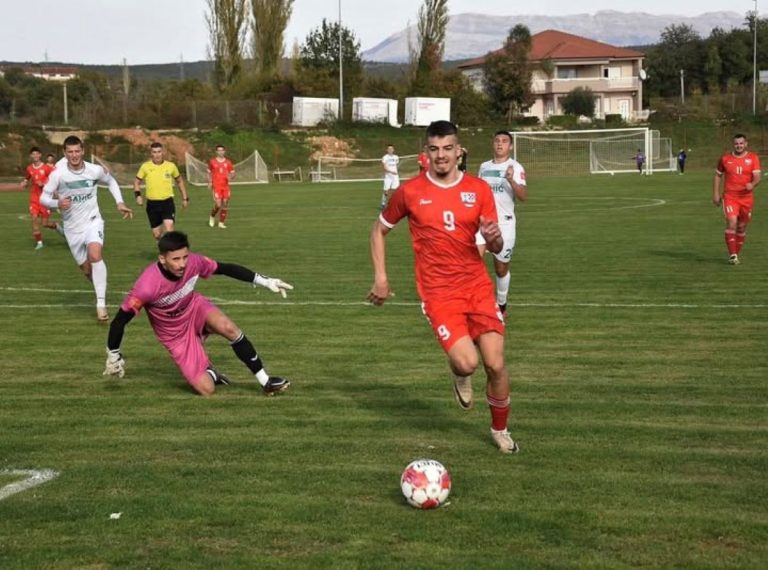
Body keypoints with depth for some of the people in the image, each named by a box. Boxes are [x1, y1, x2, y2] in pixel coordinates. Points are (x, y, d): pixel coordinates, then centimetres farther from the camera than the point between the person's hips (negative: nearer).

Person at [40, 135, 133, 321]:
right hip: (72, 228, 1)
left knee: (95, 255, -28)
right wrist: (57, 203, -32)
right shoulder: (58, 174, -13)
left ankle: (101, 304, -27)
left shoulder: (95, 170, -8)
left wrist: (120, 202, 3)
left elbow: (111, 182, 13)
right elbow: (43, 197, -11)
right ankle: (101, 293, 40)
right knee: (86, 269, 8)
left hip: (92, 222, -1)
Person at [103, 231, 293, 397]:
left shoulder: (193, 262, -24)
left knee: (228, 328, -31)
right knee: (207, 390, -12)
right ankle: (209, 372, 26)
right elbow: (120, 320, -25)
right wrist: (113, 356, -16)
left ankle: (265, 381, -15)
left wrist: (263, 281, -10)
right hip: (175, 334, -3)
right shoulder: (147, 286, -36)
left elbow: (225, 268, -8)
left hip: (195, 308, 3)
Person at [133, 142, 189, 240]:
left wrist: (185, 198, 14)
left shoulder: (171, 166, -1)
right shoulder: (145, 167, -3)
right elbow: (137, 181, 9)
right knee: (157, 234, 6)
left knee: (168, 227, -23)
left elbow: (179, 181, 14)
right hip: (152, 204, 1)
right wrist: (138, 195, -8)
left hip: (167, 202, -1)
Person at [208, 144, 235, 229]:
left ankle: (221, 222, 11)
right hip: (216, 186, -3)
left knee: (225, 204, 0)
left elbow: (233, 173, 10)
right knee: (218, 205, -12)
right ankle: (212, 216, 18)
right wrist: (210, 182, 2)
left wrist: (230, 176, -14)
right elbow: (209, 173, 15)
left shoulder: (228, 162, 8)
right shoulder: (212, 162, 4)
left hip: (226, 186, 3)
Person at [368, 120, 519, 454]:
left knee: (495, 365, -3)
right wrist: (380, 277, 4)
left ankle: (500, 430, 23)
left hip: (477, 286, 2)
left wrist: (493, 237, -18)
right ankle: (460, 378, 19)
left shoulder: (479, 190, 2)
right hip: (438, 292, -2)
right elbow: (379, 230, 12)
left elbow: (496, 249, 6)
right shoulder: (410, 192, -2)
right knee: (467, 362, -21)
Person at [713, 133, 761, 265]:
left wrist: (752, 184, -31)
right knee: (732, 222, -19)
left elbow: (757, 177, -9)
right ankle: (732, 255, -16)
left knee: (742, 227, 10)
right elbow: (718, 175, 13)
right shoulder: (725, 158, 3)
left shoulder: (753, 158, 0)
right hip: (729, 196, -1)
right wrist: (716, 194, 7)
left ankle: (736, 254, 26)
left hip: (747, 198, 1)